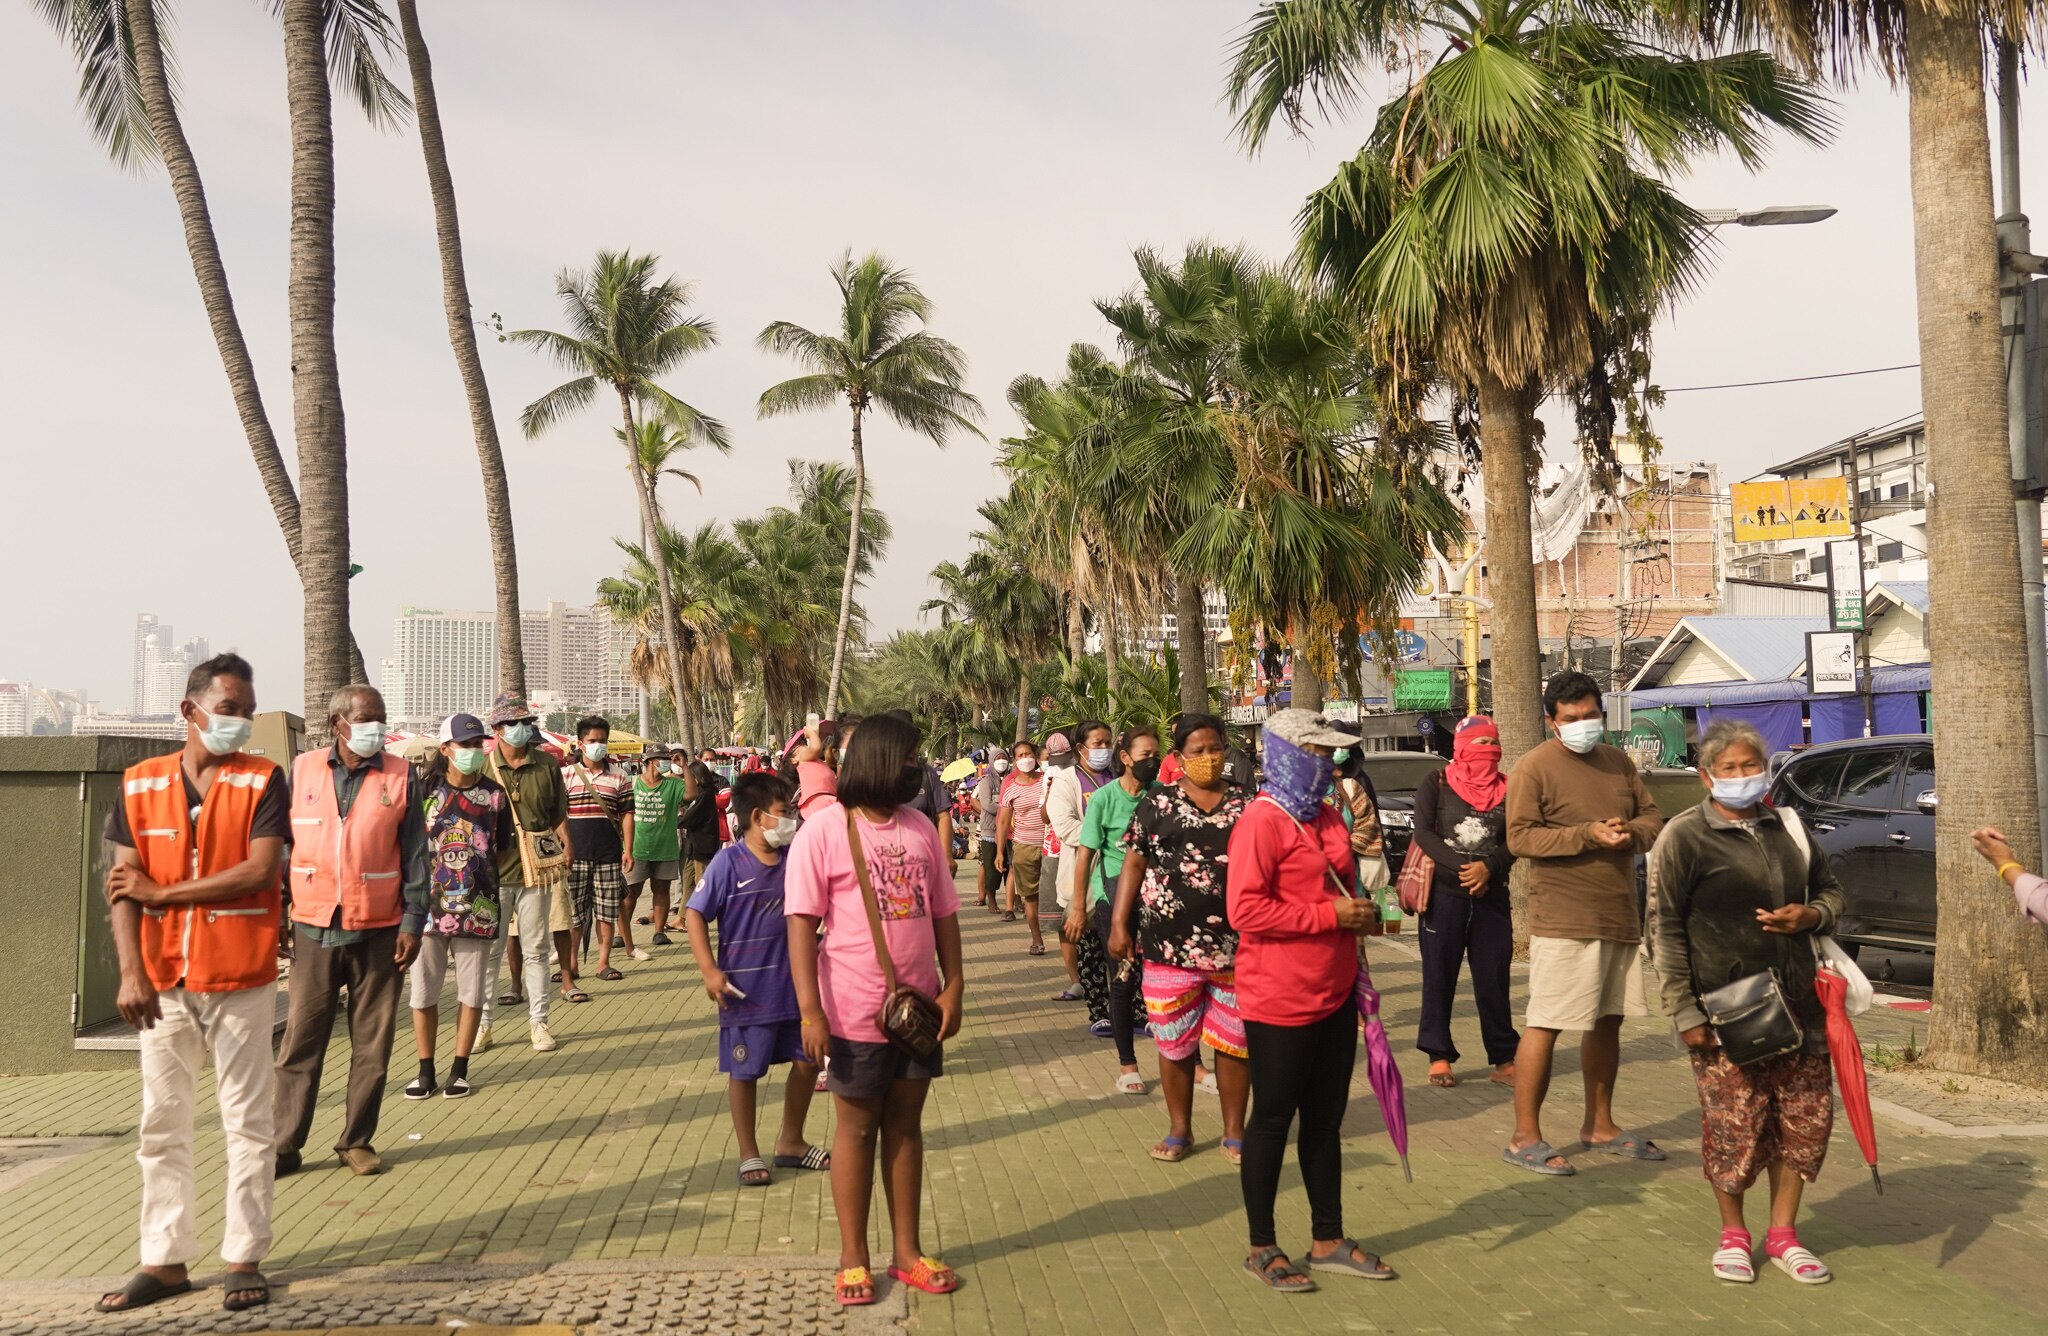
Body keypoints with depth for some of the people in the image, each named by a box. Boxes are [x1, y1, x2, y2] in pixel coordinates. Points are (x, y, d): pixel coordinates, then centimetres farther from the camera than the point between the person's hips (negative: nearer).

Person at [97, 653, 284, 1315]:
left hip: (240, 978, -3)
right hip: (163, 981, 3)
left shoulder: (262, 780, -3)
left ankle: (245, 1258, 13)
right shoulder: (140, 784, 5)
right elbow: (123, 886, 0)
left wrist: (161, 892, -9)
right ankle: (165, 1260, 21)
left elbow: (260, 872, -13)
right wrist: (132, 973, -11)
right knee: (162, 1124, 10)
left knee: (247, 1122, 4)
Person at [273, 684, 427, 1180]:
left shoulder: (399, 777, 2)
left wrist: (413, 922, -3)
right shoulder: (302, 771, 5)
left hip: (378, 932, 0)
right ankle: (286, 1144, 11)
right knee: (300, 1042, 2)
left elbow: (414, 855, 3)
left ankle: (356, 1141, 17)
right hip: (314, 928, 0)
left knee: (372, 1045, 6)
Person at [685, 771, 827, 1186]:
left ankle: (790, 1142, 32)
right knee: (744, 1071, 7)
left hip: (793, 984, 6)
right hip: (747, 990, -6)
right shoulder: (729, 862, -15)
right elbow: (695, 914, -13)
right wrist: (709, 970, -19)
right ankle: (749, 1154, 23)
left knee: (807, 1061, 13)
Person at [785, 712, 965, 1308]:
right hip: (856, 1013, -5)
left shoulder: (921, 828, 6)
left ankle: (906, 1250, 26)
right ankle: (853, 1258, 21)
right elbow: (802, 924, -13)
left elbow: (944, 913, 9)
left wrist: (953, 987, 0)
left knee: (906, 1126, 14)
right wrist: (811, 1011, -18)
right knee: (857, 1130, 8)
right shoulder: (824, 830, -10)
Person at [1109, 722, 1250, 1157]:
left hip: (1235, 947, 1)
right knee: (1175, 1044, 8)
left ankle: (1234, 1132, 24)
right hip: (1171, 948, -1)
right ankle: (1179, 1130, 25)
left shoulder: (1244, 806, 6)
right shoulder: (1157, 803, 2)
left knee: (1233, 1042, 9)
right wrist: (1119, 924, -4)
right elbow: (1134, 863, 2)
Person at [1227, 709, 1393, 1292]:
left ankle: (1328, 1241, 28)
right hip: (1280, 1002, -8)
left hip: (1334, 996, 8)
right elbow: (1245, 911, -23)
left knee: (1325, 1119, 16)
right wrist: (1332, 915, -20)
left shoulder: (1327, 817, 11)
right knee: (1273, 1118, 5)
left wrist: (1359, 912, 8)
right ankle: (1262, 1248, 19)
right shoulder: (1262, 821, -16)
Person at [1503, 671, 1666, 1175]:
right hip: (1563, 921, -7)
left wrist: (1631, 832, -9)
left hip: (1620, 918, 7)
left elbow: (1652, 818, 15)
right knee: (1544, 1025, -6)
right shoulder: (1534, 768, -8)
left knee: (1607, 1022, 16)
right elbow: (1520, 838, -14)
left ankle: (1600, 1126, 30)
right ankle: (1525, 1138, 0)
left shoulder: (1619, 763, 13)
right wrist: (1588, 835, -20)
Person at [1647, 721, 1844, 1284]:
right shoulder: (1685, 836, -6)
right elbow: (1665, 930, -8)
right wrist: (1684, 1011, -12)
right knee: (1734, 1125, -2)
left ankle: (1783, 1233, 24)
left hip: (1796, 1003, 6)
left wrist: (1812, 915, 0)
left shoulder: (1787, 827, 12)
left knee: (1805, 1117, 7)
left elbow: (1830, 890, 24)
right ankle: (1732, 1234, 19)